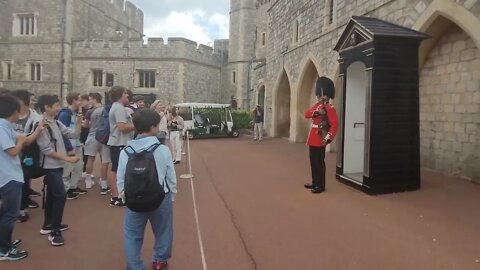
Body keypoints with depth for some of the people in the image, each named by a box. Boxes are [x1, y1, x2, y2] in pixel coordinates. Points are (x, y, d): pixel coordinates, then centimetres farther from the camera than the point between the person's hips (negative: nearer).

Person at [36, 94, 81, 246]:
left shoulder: (56, 123, 8)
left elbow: (73, 135, 8)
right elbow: (47, 150, -20)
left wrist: (79, 123, -7)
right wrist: (68, 158, -20)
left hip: (57, 165, 9)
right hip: (50, 167, -9)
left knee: (52, 195, 17)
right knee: (61, 196, -11)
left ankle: (48, 225, 31)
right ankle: (54, 231, -2)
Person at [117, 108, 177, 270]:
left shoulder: (126, 152, -8)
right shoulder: (163, 150, -14)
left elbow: (120, 180, -1)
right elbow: (171, 177, -6)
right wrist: (172, 195, 11)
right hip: (161, 198, 0)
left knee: (133, 235, 18)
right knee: (163, 231, 21)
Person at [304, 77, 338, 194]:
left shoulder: (329, 108, -11)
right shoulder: (317, 106, 15)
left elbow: (335, 124, -19)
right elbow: (307, 114, 1)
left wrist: (328, 138, -24)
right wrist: (316, 112, -18)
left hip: (320, 140, -9)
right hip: (312, 139, 9)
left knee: (319, 162, -2)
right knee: (313, 162, 15)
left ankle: (320, 185, 7)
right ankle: (315, 183, 26)